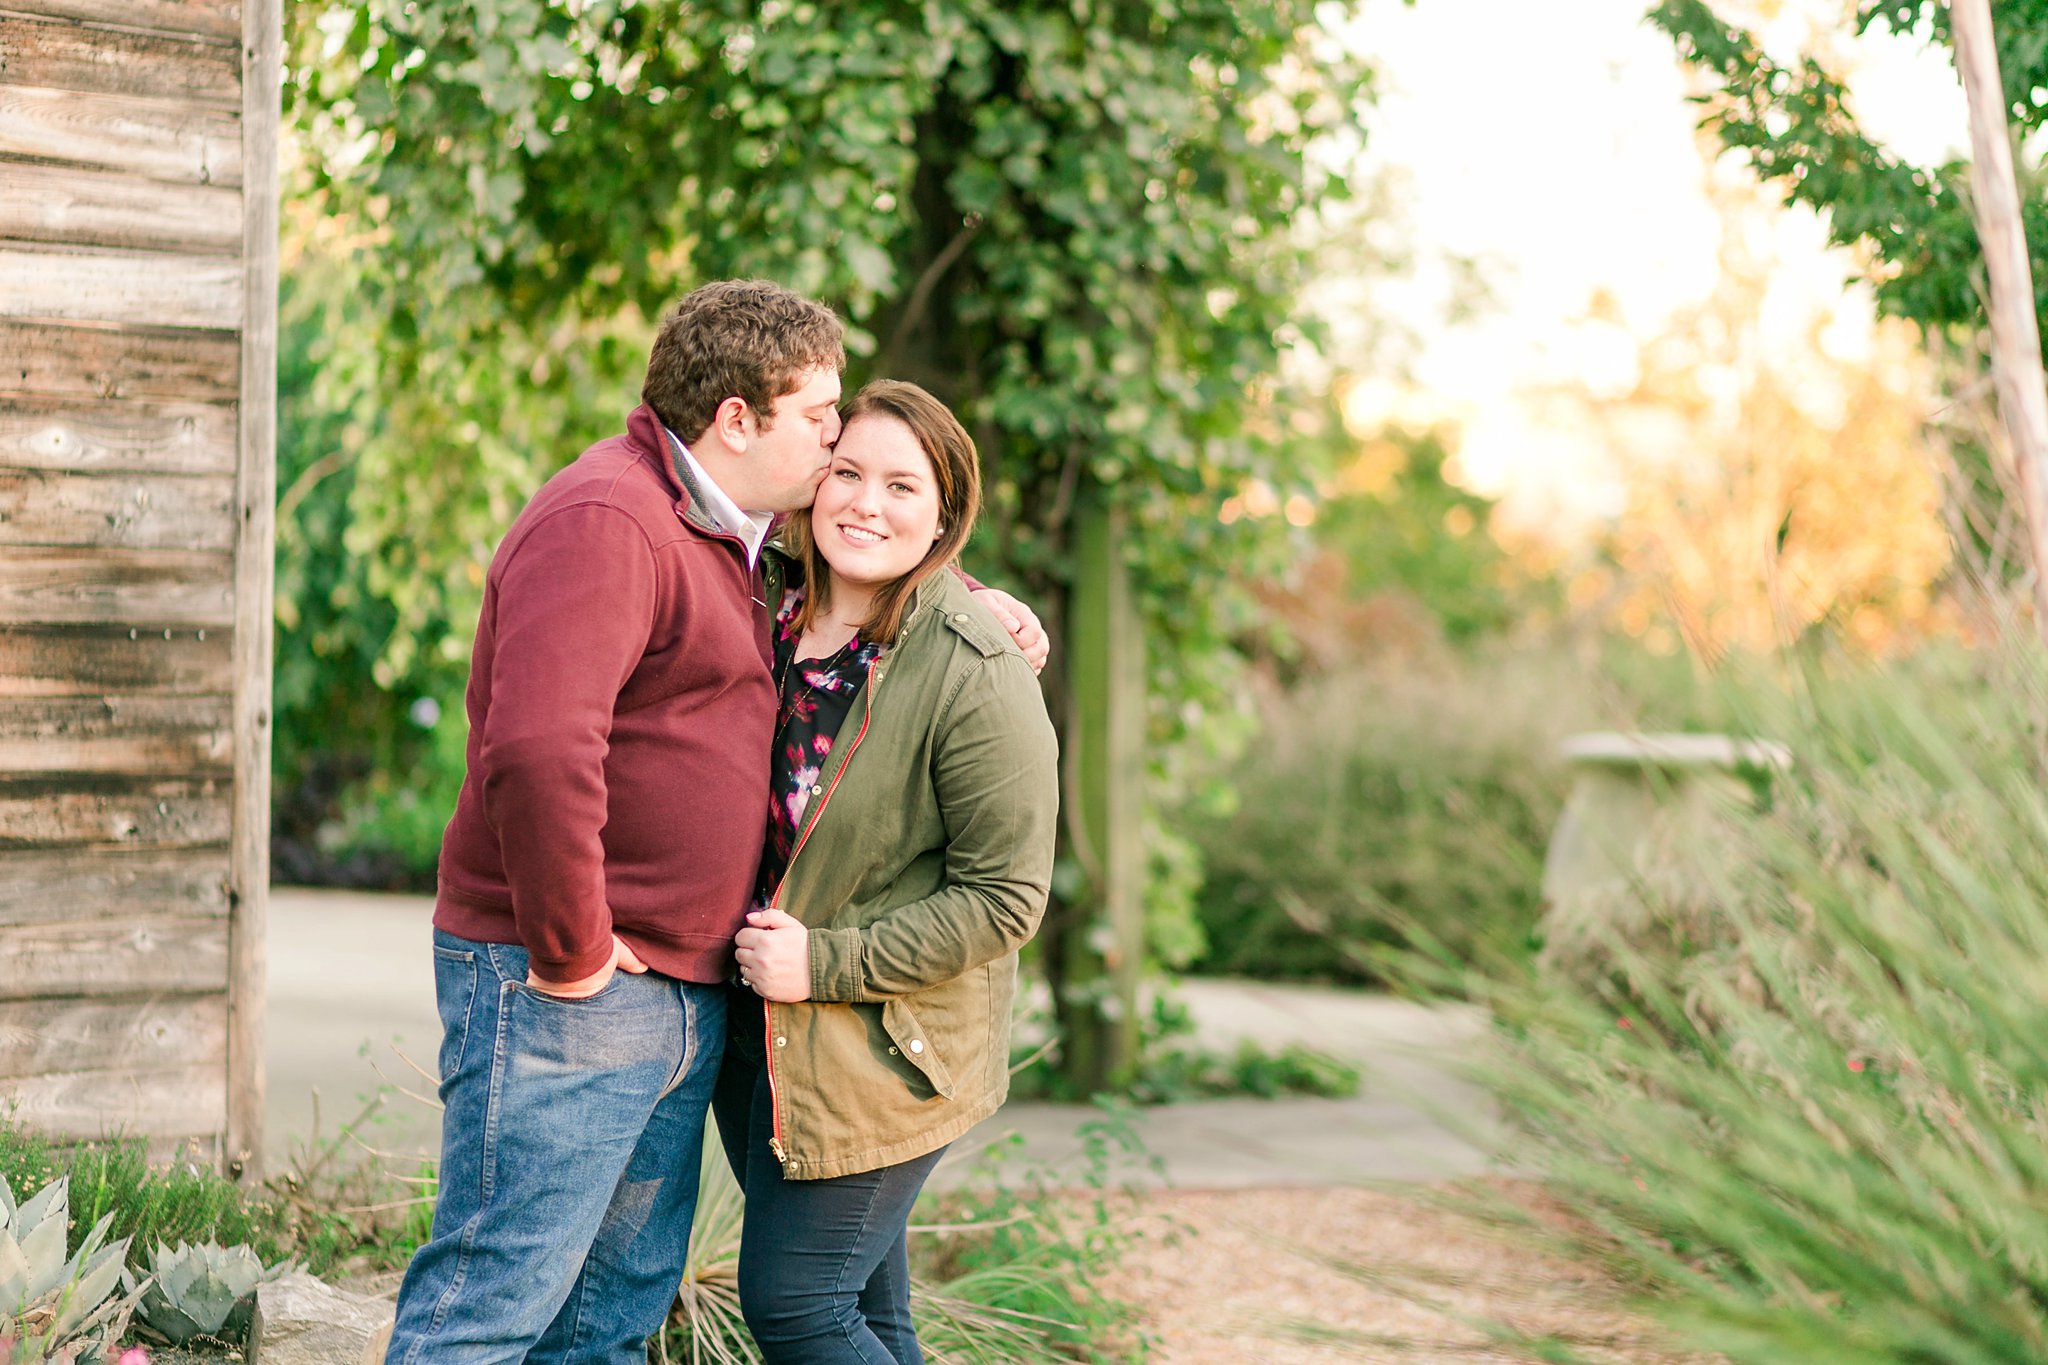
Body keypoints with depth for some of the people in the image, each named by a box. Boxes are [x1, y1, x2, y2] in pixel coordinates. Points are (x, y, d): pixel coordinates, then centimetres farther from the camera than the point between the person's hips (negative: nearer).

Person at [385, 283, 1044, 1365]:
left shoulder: (731, 532, 17)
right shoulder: (606, 521, -16)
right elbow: (537, 748, -30)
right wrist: (570, 953, -23)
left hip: (683, 990, 10)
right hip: (568, 992, -10)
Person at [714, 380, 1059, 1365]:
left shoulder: (979, 676, -17)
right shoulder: (776, 617, 2)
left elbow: (1004, 898, -16)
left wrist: (827, 962, -18)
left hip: (884, 1052, -6)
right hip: (757, 1027, 7)